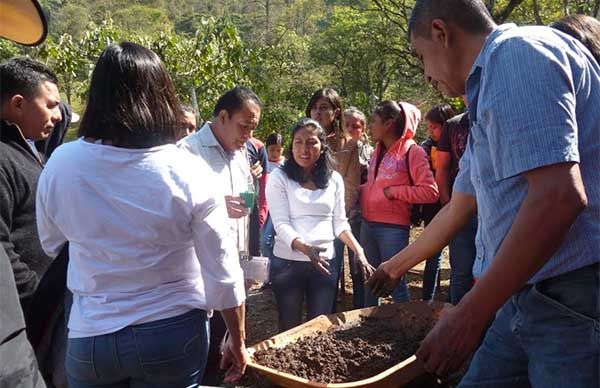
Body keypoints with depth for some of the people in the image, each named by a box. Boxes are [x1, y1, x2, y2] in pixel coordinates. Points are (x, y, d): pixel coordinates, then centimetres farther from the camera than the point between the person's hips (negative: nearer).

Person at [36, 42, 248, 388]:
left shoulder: (59, 165, -11)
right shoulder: (190, 173, -18)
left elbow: (51, 248, 7)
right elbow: (223, 276, -12)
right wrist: (238, 341, 2)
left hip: (90, 338, 2)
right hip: (174, 334, -2)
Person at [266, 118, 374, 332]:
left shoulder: (334, 179, 5)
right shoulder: (279, 178, -6)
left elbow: (339, 222, 7)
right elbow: (281, 223, -13)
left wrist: (359, 251, -8)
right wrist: (304, 248, -30)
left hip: (324, 262, 3)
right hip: (287, 262, -3)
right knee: (289, 327, 11)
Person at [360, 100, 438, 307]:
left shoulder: (412, 152, -9)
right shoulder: (378, 150, 12)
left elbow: (430, 191, -15)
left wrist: (393, 191, -15)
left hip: (393, 228, -7)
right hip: (367, 224, 7)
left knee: (395, 281, 2)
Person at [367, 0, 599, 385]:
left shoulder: (518, 53, -12)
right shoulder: (491, 88, 19)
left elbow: (559, 196, -24)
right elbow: (456, 210, 27)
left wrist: (469, 315, -20)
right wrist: (397, 265, 37)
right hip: (529, 297, 9)